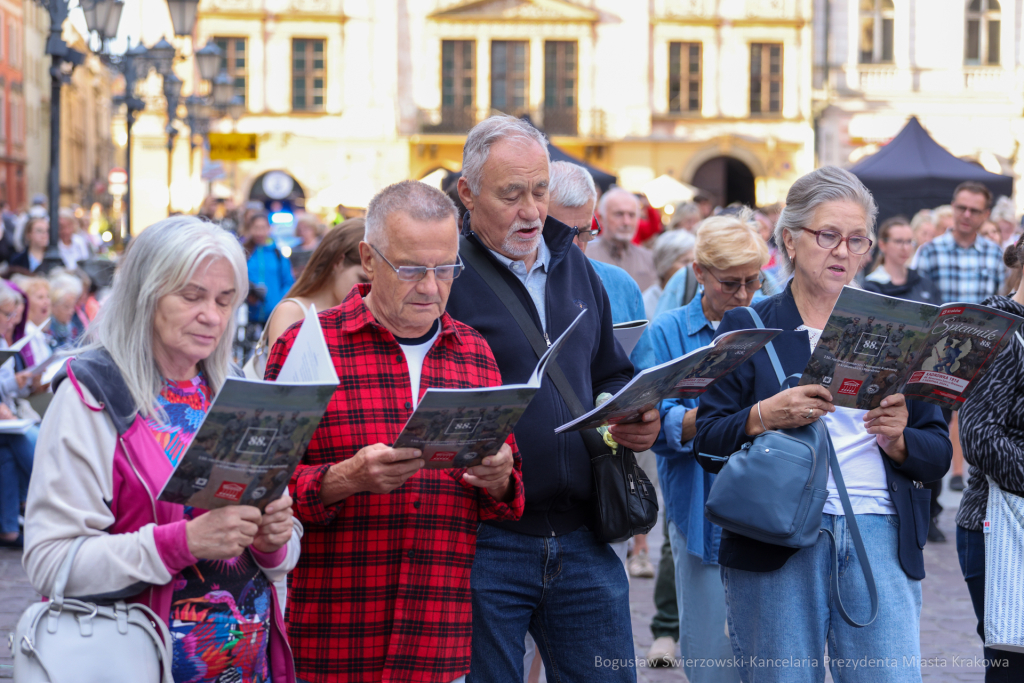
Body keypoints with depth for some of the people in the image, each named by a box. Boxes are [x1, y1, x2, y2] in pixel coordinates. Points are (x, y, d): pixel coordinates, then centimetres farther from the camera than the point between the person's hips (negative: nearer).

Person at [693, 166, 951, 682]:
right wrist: (767, 415, -16)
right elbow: (707, 444, 1)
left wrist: (897, 439, -10)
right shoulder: (746, 329, 8)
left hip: (881, 537, 2)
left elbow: (938, 455, 11)